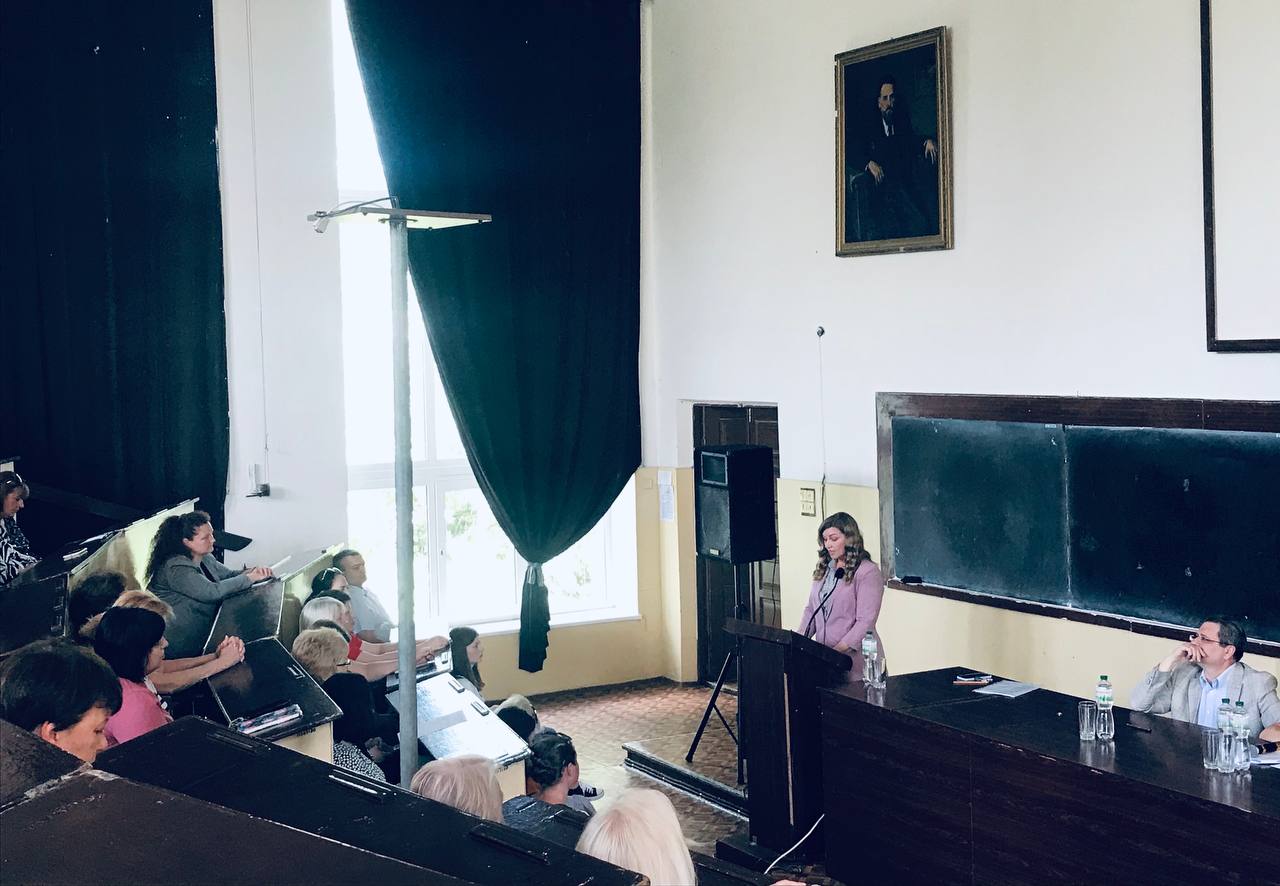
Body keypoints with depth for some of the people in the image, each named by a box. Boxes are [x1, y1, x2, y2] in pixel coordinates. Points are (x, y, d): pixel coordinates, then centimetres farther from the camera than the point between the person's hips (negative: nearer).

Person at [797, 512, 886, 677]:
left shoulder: (868, 572, -8)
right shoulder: (823, 569, 14)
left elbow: (865, 622, -15)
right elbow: (811, 609, 18)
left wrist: (839, 650, -21)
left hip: (854, 658, -5)